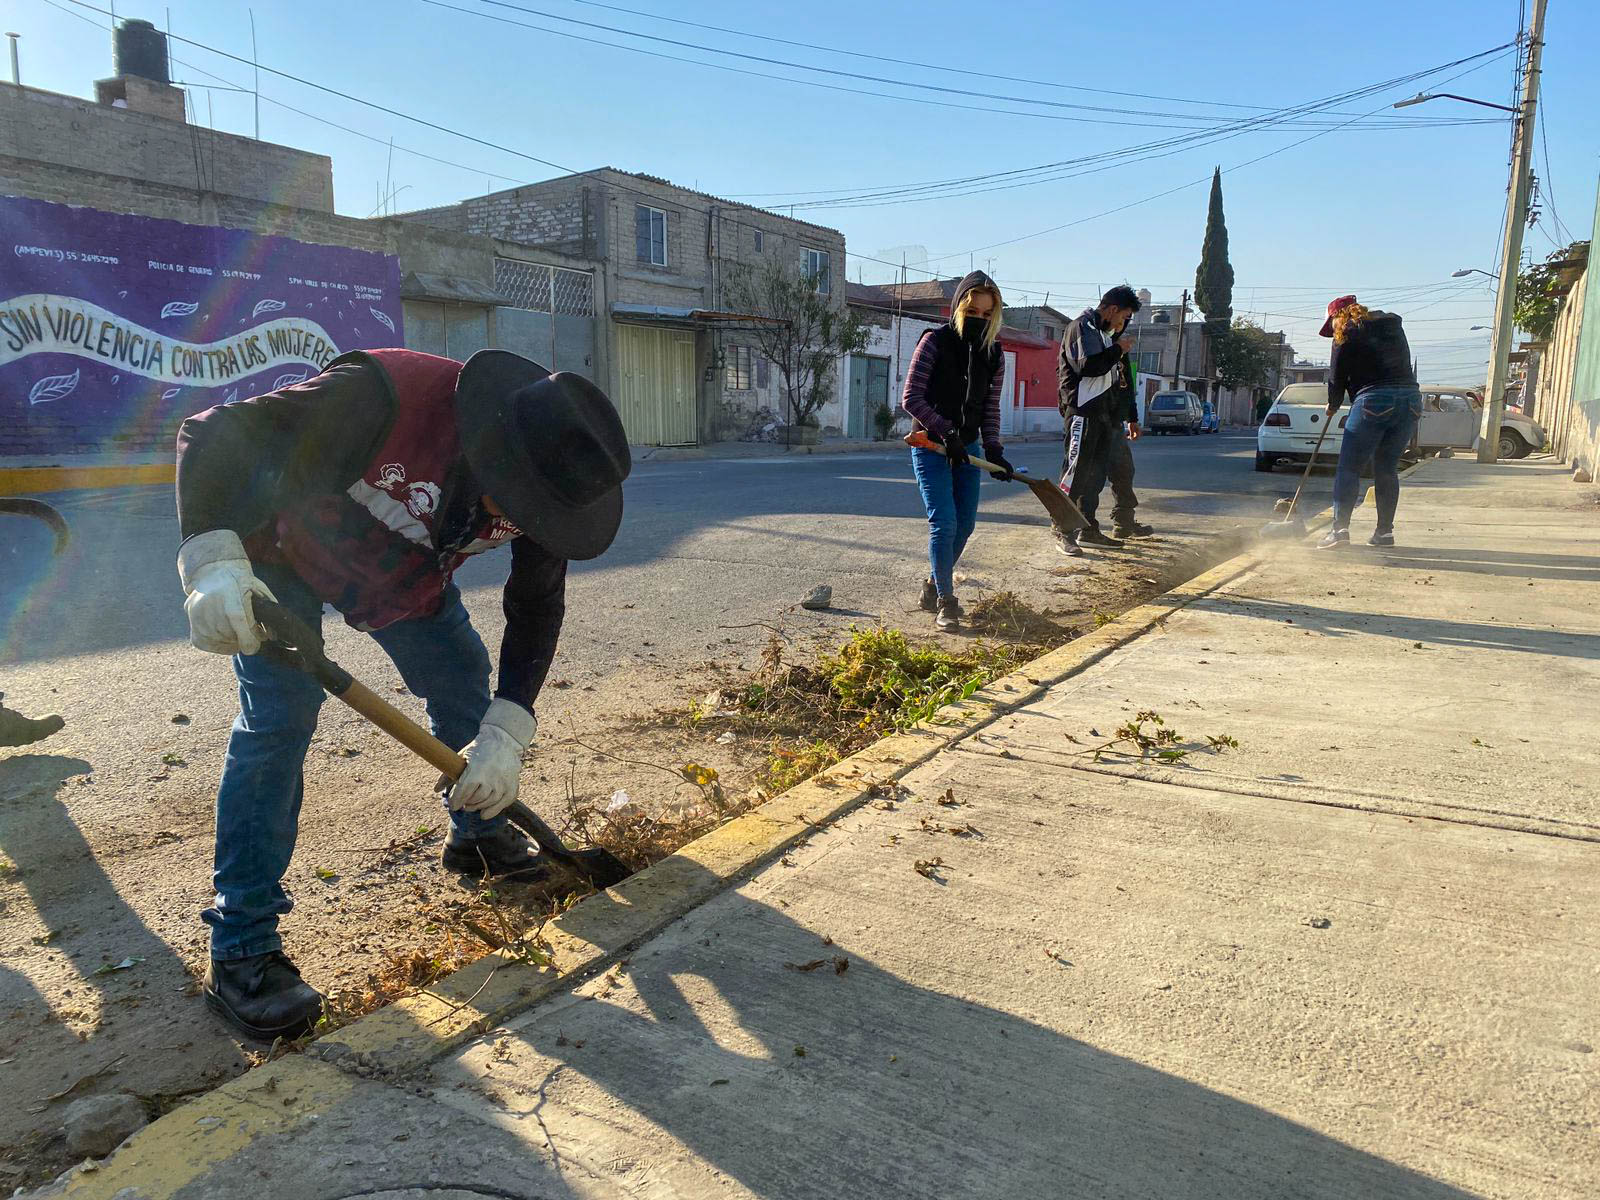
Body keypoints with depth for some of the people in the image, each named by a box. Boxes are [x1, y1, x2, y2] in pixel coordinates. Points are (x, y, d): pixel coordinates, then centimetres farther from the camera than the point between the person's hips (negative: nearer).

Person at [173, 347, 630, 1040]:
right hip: (287, 552, -5)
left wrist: (505, 731, -22)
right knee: (281, 716, -16)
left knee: (465, 682, 6)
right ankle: (241, 947, -7)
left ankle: (477, 835, 33)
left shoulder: (541, 481, -23)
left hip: (408, 573, 5)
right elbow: (214, 435, -34)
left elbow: (536, 606, -13)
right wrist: (212, 561, -50)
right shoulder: (384, 398, -42)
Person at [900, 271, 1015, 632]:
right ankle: (945, 602, -4)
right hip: (931, 446, -6)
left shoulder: (993, 354, 6)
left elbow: (991, 408, 11)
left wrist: (993, 449, -1)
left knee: (965, 524, 7)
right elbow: (911, 399, -12)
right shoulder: (935, 342, -9)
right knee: (944, 522, -13)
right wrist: (946, 431, -17)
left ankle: (934, 587, 26)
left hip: (967, 448, 6)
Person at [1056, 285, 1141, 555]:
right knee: (1075, 471, -10)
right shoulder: (1082, 327, -9)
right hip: (1082, 411, -10)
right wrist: (1118, 349, -11)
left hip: (1101, 412, 10)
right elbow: (1088, 366, -21)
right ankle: (1062, 532, -6)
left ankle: (1088, 530, 18)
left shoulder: (1101, 331, 21)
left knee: (1095, 472, 11)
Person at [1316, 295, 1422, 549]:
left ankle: (1340, 528, -13)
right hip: (1410, 400, 6)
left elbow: (1337, 379, 5)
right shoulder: (1393, 326, 23)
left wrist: (1332, 407, 22)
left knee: (1349, 468, -3)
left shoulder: (1346, 335, 4)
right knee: (1387, 469, 13)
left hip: (1373, 401, -6)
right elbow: (1403, 365, 23)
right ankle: (1384, 532, 12)